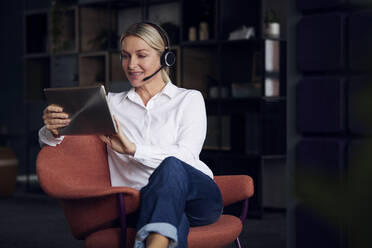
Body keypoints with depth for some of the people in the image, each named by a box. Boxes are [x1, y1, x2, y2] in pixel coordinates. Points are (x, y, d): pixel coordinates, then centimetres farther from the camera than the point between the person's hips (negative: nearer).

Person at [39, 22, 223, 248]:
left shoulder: (189, 99, 14)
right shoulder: (111, 104, 21)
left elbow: (186, 157, -3)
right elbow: (51, 141, 14)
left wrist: (132, 149, -19)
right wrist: (53, 129, -12)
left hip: (199, 196, -1)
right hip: (141, 201, 1)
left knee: (171, 167, -39)